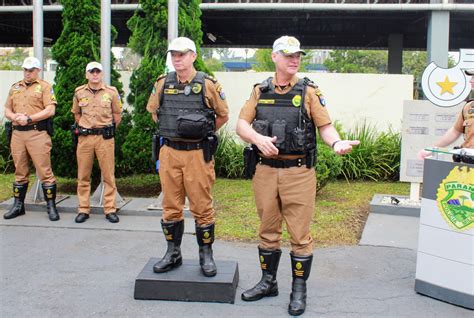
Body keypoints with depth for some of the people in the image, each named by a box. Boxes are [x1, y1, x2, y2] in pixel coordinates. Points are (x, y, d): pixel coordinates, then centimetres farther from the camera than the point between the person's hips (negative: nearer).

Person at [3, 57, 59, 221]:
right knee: (20, 172, 12)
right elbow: (7, 110, 17)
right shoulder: (15, 88, 19)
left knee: (44, 171, -5)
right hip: (17, 134, 5)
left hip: (37, 133, -5)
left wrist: (29, 118, -15)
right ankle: (18, 205, 21)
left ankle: (51, 206, 3)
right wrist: (15, 117, -5)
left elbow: (50, 110, -9)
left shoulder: (44, 86, 2)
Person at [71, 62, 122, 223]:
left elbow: (117, 114, 9)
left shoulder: (111, 92, 0)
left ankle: (110, 209, 9)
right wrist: (83, 128, 15)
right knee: (83, 175, 6)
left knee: (108, 175, 1)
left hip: (105, 137, -2)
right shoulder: (79, 92, 6)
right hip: (84, 137, 2)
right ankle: (83, 210, 15)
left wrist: (109, 130, 10)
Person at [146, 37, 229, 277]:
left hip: (197, 154, -3)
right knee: (171, 206, 10)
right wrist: (172, 131, 13)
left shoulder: (208, 85, -4)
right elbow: (154, 112, 21)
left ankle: (206, 255, 16)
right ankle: (173, 253, 23)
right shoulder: (162, 84, 5)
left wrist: (203, 134, 8)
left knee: (202, 207, 3)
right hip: (169, 152, 3)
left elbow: (223, 116, 7)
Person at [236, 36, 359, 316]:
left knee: (300, 233, 2)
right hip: (265, 171, 3)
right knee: (268, 230, 14)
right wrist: (257, 138, -15)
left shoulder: (309, 91, 1)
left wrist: (337, 142, -22)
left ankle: (299, 290, 16)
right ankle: (268, 282, 31)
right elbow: (242, 124, 5)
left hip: (299, 172, -3)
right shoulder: (260, 91, 8)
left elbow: (325, 125, -2)